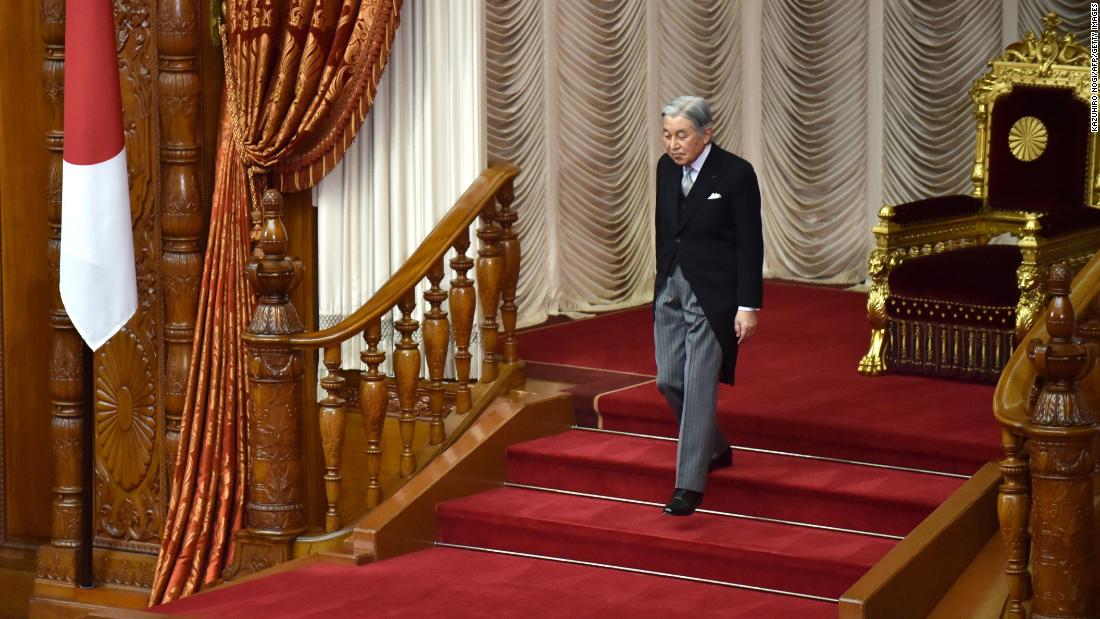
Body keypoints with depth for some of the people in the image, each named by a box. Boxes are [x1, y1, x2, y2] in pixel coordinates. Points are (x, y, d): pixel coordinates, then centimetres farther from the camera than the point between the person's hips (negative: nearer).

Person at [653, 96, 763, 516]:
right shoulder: (666, 168, 4)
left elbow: (750, 245, -12)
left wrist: (748, 306, -14)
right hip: (671, 288, 7)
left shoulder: (736, 174, -14)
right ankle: (716, 450, 32)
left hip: (712, 294, -7)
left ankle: (689, 486, -3)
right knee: (669, 381, 8)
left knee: (699, 387, -7)